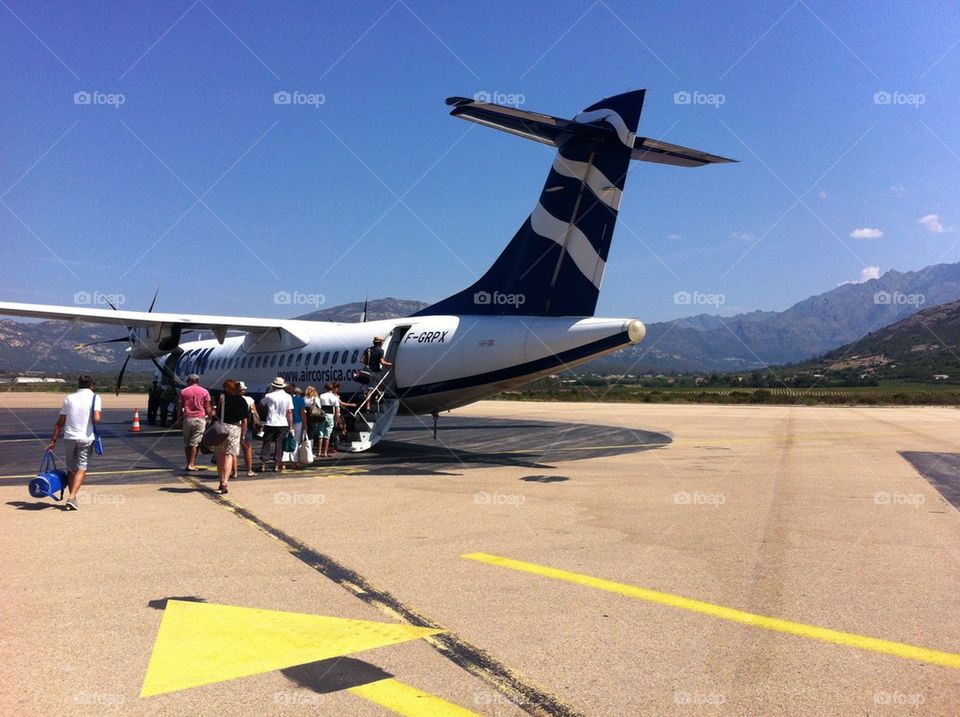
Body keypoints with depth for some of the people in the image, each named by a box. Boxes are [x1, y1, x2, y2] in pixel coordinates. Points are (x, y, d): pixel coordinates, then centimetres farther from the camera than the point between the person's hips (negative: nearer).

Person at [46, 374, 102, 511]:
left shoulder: (69, 398, 7)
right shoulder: (94, 397, -2)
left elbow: (60, 422, 7)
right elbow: (96, 419, -15)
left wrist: (53, 440, 11)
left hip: (69, 437, 3)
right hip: (85, 437, -3)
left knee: (71, 468, 16)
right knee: (82, 468, 2)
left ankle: (72, 497, 17)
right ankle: (71, 497, -13)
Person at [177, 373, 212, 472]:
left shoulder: (183, 392, 8)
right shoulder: (204, 391, 4)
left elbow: (179, 408, 7)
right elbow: (208, 408, 1)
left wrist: (179, 420, 13)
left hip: (187, 418, 2)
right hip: (200, 419, -2)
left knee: (187, 443, 11)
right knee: (195, 443, -1)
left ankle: (189, 464, 13)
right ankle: (191, 464, -5)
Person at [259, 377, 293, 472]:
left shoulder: (269, 396, -5)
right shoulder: (288, 397, -2)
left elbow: (261, 403, 15)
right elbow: (289, 412, -4)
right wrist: (291, 425, 1)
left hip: (270, 424, -1)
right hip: (283, 424, 1)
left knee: (267, 443, 8)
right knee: (279, 443, 7)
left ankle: (263, 462, 6)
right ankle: (277, 464, 7)